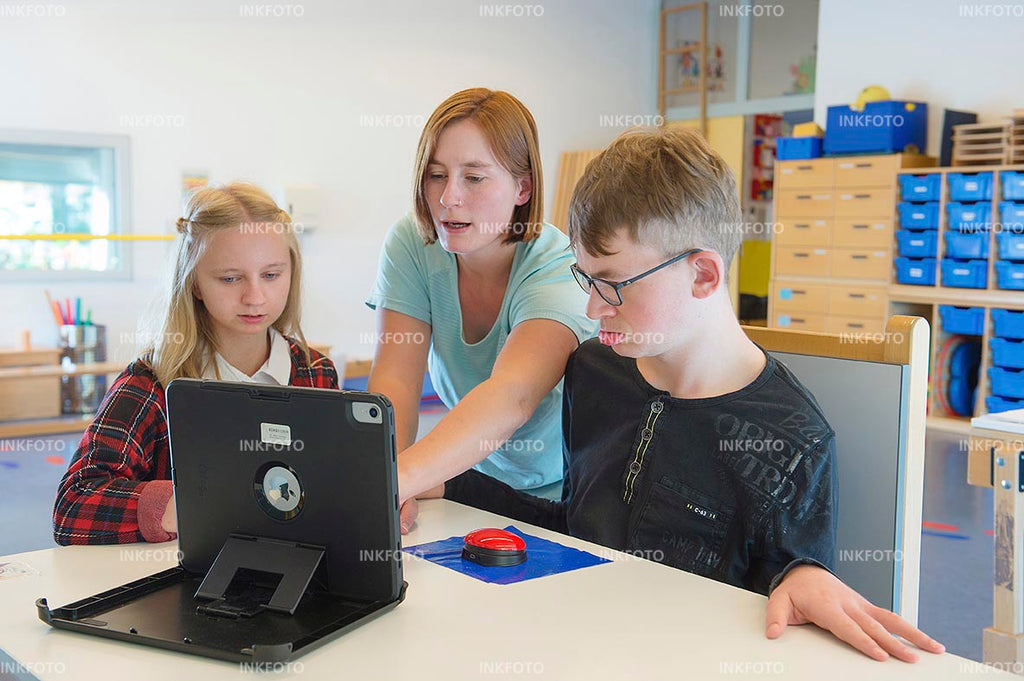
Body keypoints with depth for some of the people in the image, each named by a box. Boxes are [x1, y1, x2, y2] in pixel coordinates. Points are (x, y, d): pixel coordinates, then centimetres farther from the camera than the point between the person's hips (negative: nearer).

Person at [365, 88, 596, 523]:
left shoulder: (558, 271, -23)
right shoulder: (410, 246, -8)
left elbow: (511, 395, -41)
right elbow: (395, 380, -16)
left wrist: (400, 479, -56)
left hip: (570, 498, -4)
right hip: (475, 481, 4)